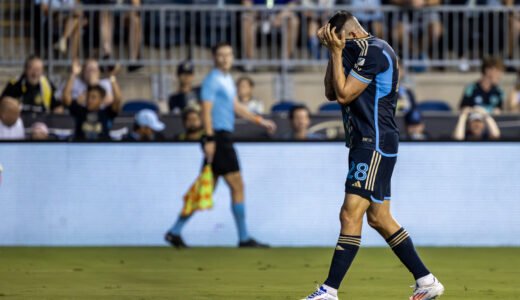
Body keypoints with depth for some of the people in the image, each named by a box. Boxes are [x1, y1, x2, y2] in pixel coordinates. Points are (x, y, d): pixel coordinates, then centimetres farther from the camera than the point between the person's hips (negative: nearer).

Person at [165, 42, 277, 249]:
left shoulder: (228, 79, 18)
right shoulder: (212, 80, -11)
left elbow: (235, 107, 28)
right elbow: (206, 110, -16)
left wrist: (260, 121, 28)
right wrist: (209, 139, -22)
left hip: (224, 138, 9)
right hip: (218, 137, -9)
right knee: (237, 186, -6)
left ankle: (175, 232, 11)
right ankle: (244, 238, 0)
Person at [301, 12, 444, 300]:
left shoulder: (374, 52, -14)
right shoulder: (361, 51, 17)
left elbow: (344, 94, -17)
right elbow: (331, 93, 18)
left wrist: (337, 52, -12)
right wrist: (333, 51, 9)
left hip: (375, 146, -11)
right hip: (366, 145, 11)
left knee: (350, 214, -13)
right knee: (379, 219, 11)